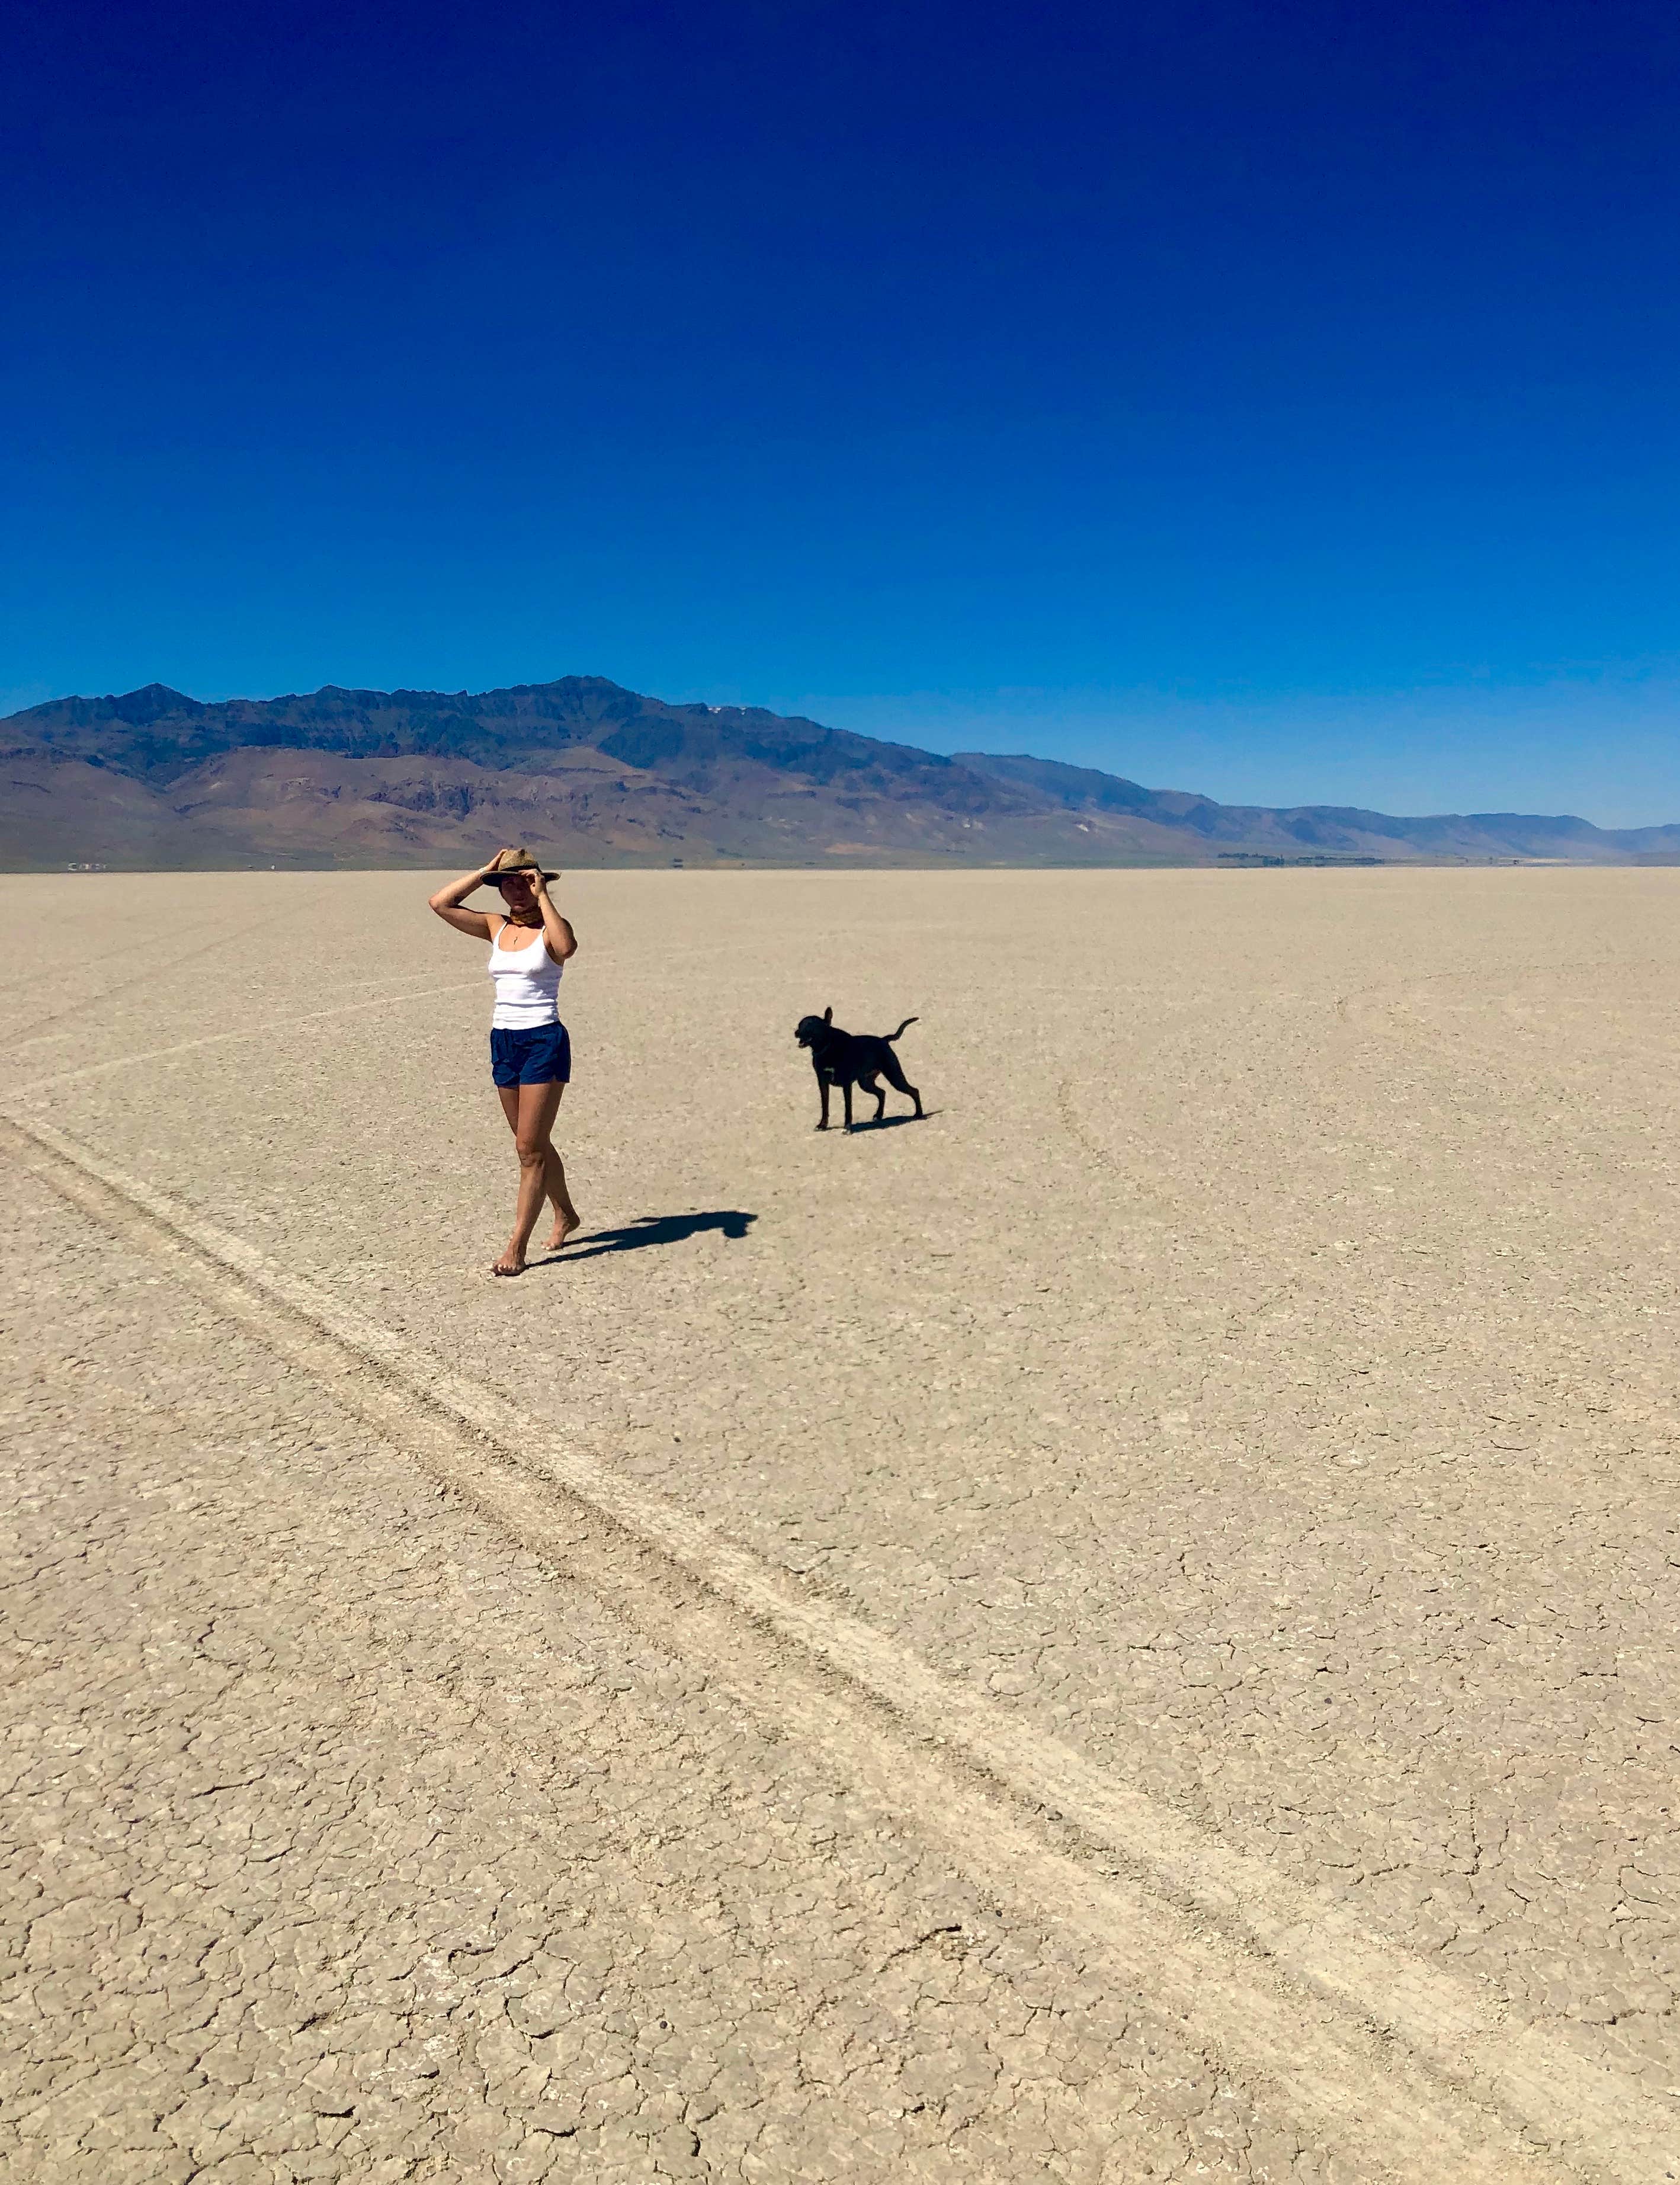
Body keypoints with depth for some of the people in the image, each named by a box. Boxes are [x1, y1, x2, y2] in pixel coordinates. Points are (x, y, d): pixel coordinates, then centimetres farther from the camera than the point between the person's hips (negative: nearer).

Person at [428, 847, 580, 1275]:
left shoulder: (549, 929, -5)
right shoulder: (497, 927, 10)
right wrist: (485, 871, 1)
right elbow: (441, 903, 3)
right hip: (503, 1042, 7)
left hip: (544, 1043, -7)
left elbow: (567, 947, -30)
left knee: (531, 1149, -5)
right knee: (534, 1145, 17)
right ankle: (566, 1215, 37)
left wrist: (542, 897, -20)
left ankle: (517, 1246, -2)